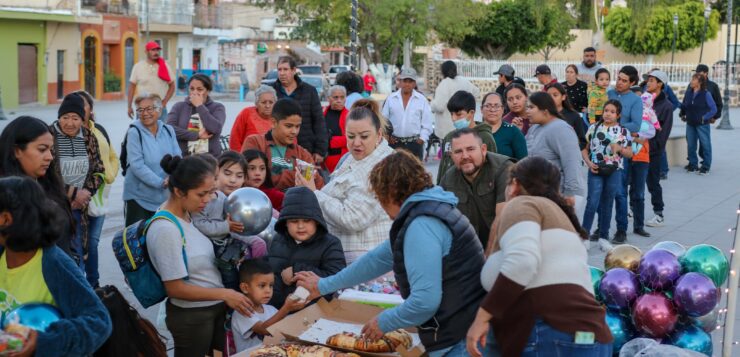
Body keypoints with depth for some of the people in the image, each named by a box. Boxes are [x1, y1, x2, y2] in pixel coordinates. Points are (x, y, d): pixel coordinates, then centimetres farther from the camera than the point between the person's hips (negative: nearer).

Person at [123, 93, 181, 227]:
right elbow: (137, 165, -15)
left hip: (165, 196, 5)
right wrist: (161, 182, -21)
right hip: (138, 197, -4)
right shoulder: (134, 132, -9)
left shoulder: (168, 130, 6)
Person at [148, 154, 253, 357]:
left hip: (215, 308, 8)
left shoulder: (188, 214, 0)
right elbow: (175, 288, -22)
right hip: (191, 316, -8)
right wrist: (224, 294, -20)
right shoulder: (166, 230, -25)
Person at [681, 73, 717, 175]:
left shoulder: (706, 94, -10)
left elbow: (714, 109, -8)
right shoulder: (688, 93, 4)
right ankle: (693, 165, 23)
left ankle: (706, 167, 7)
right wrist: (683, 115, 8)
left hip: (702, 124, -5)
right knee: (691, 145, 10)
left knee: (705, 145, 0)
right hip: (690, 124, 5)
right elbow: (683, 105, 17)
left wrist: (704, 118, -11)